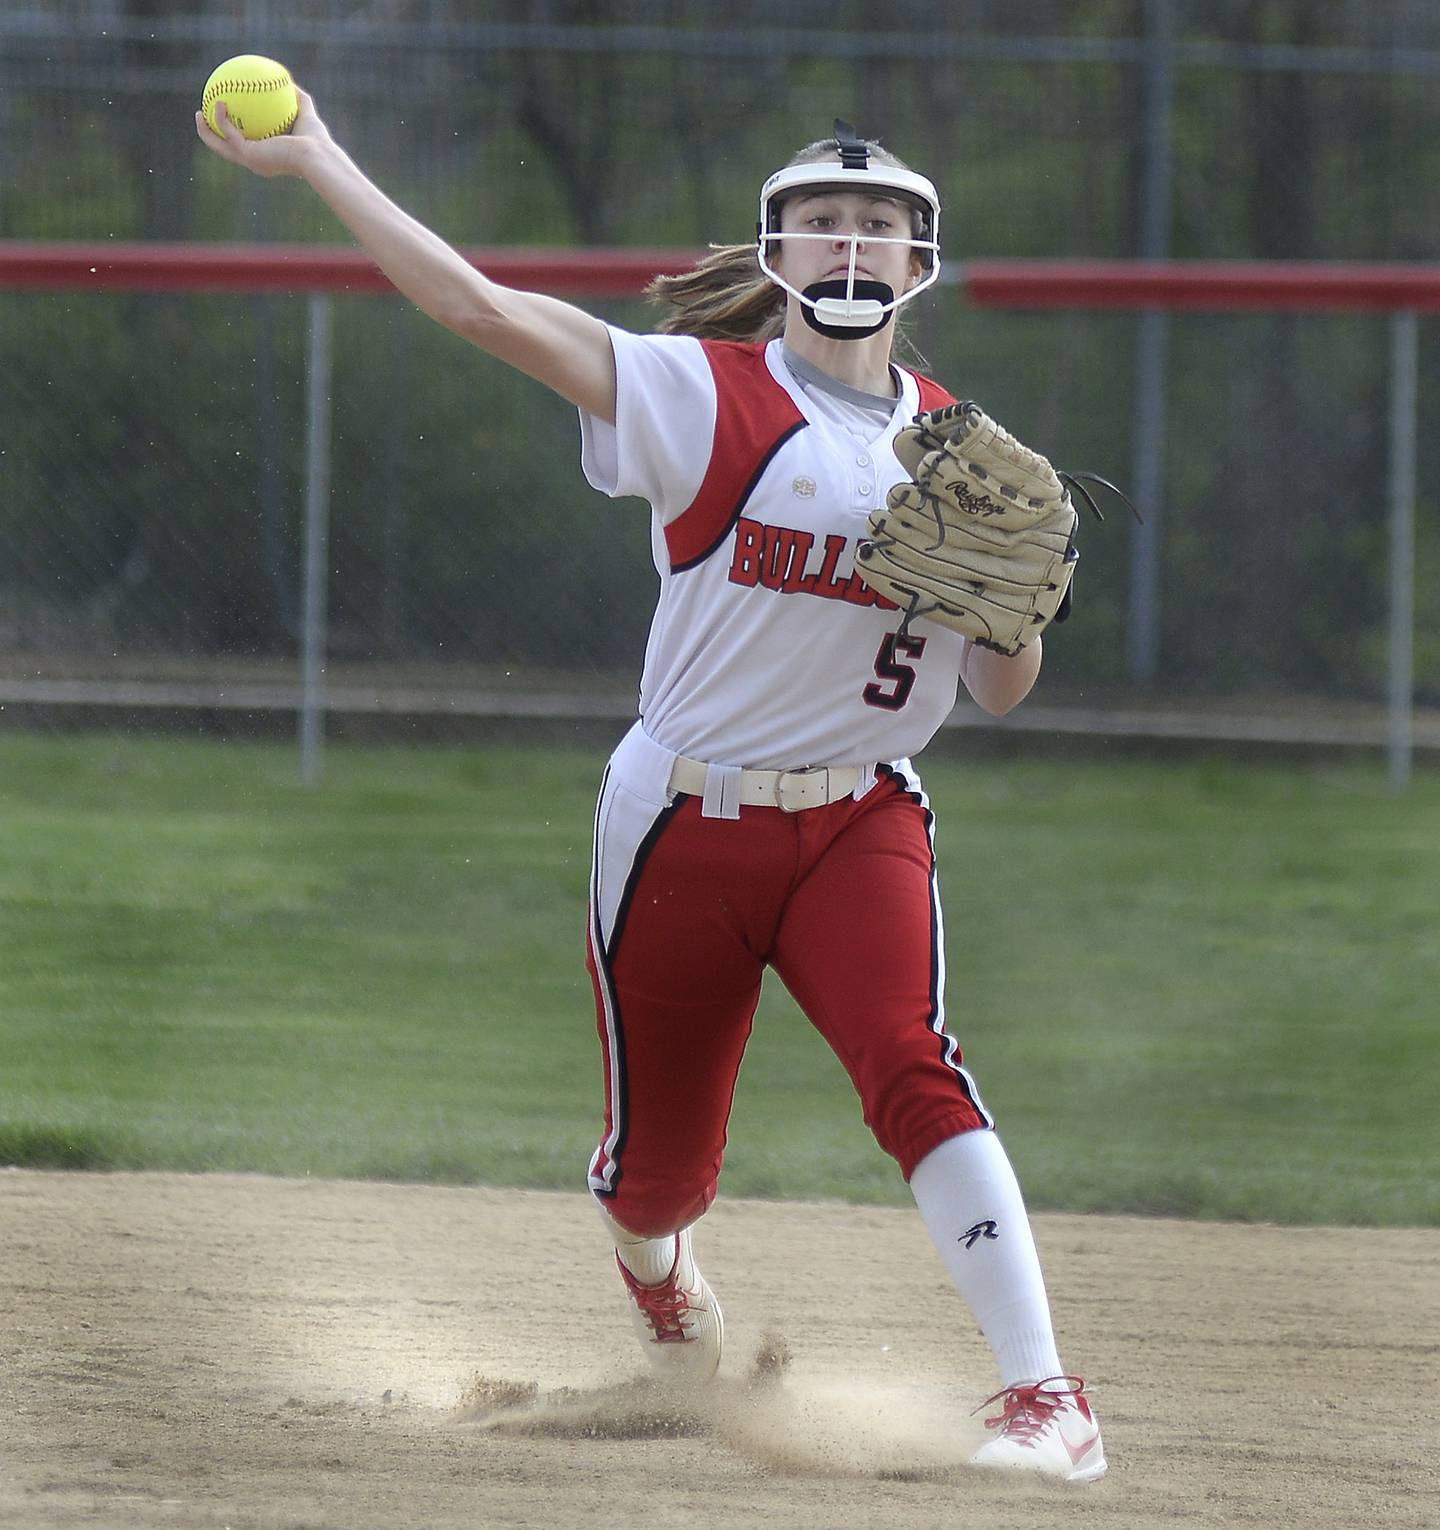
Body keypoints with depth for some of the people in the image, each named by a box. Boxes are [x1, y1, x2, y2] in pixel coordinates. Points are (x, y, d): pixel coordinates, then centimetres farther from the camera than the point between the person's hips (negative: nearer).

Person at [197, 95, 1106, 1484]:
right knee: (658, 1177, 8)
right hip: (683, 829, -1)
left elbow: (998, 692, 10)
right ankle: (654, 1270, 48)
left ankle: (1043, 1395, -32)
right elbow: (481, 305, -13)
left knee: (911, 1066, -27)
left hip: (862, 822, 1)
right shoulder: (701, 394, -5)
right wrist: (314, 160, -15)